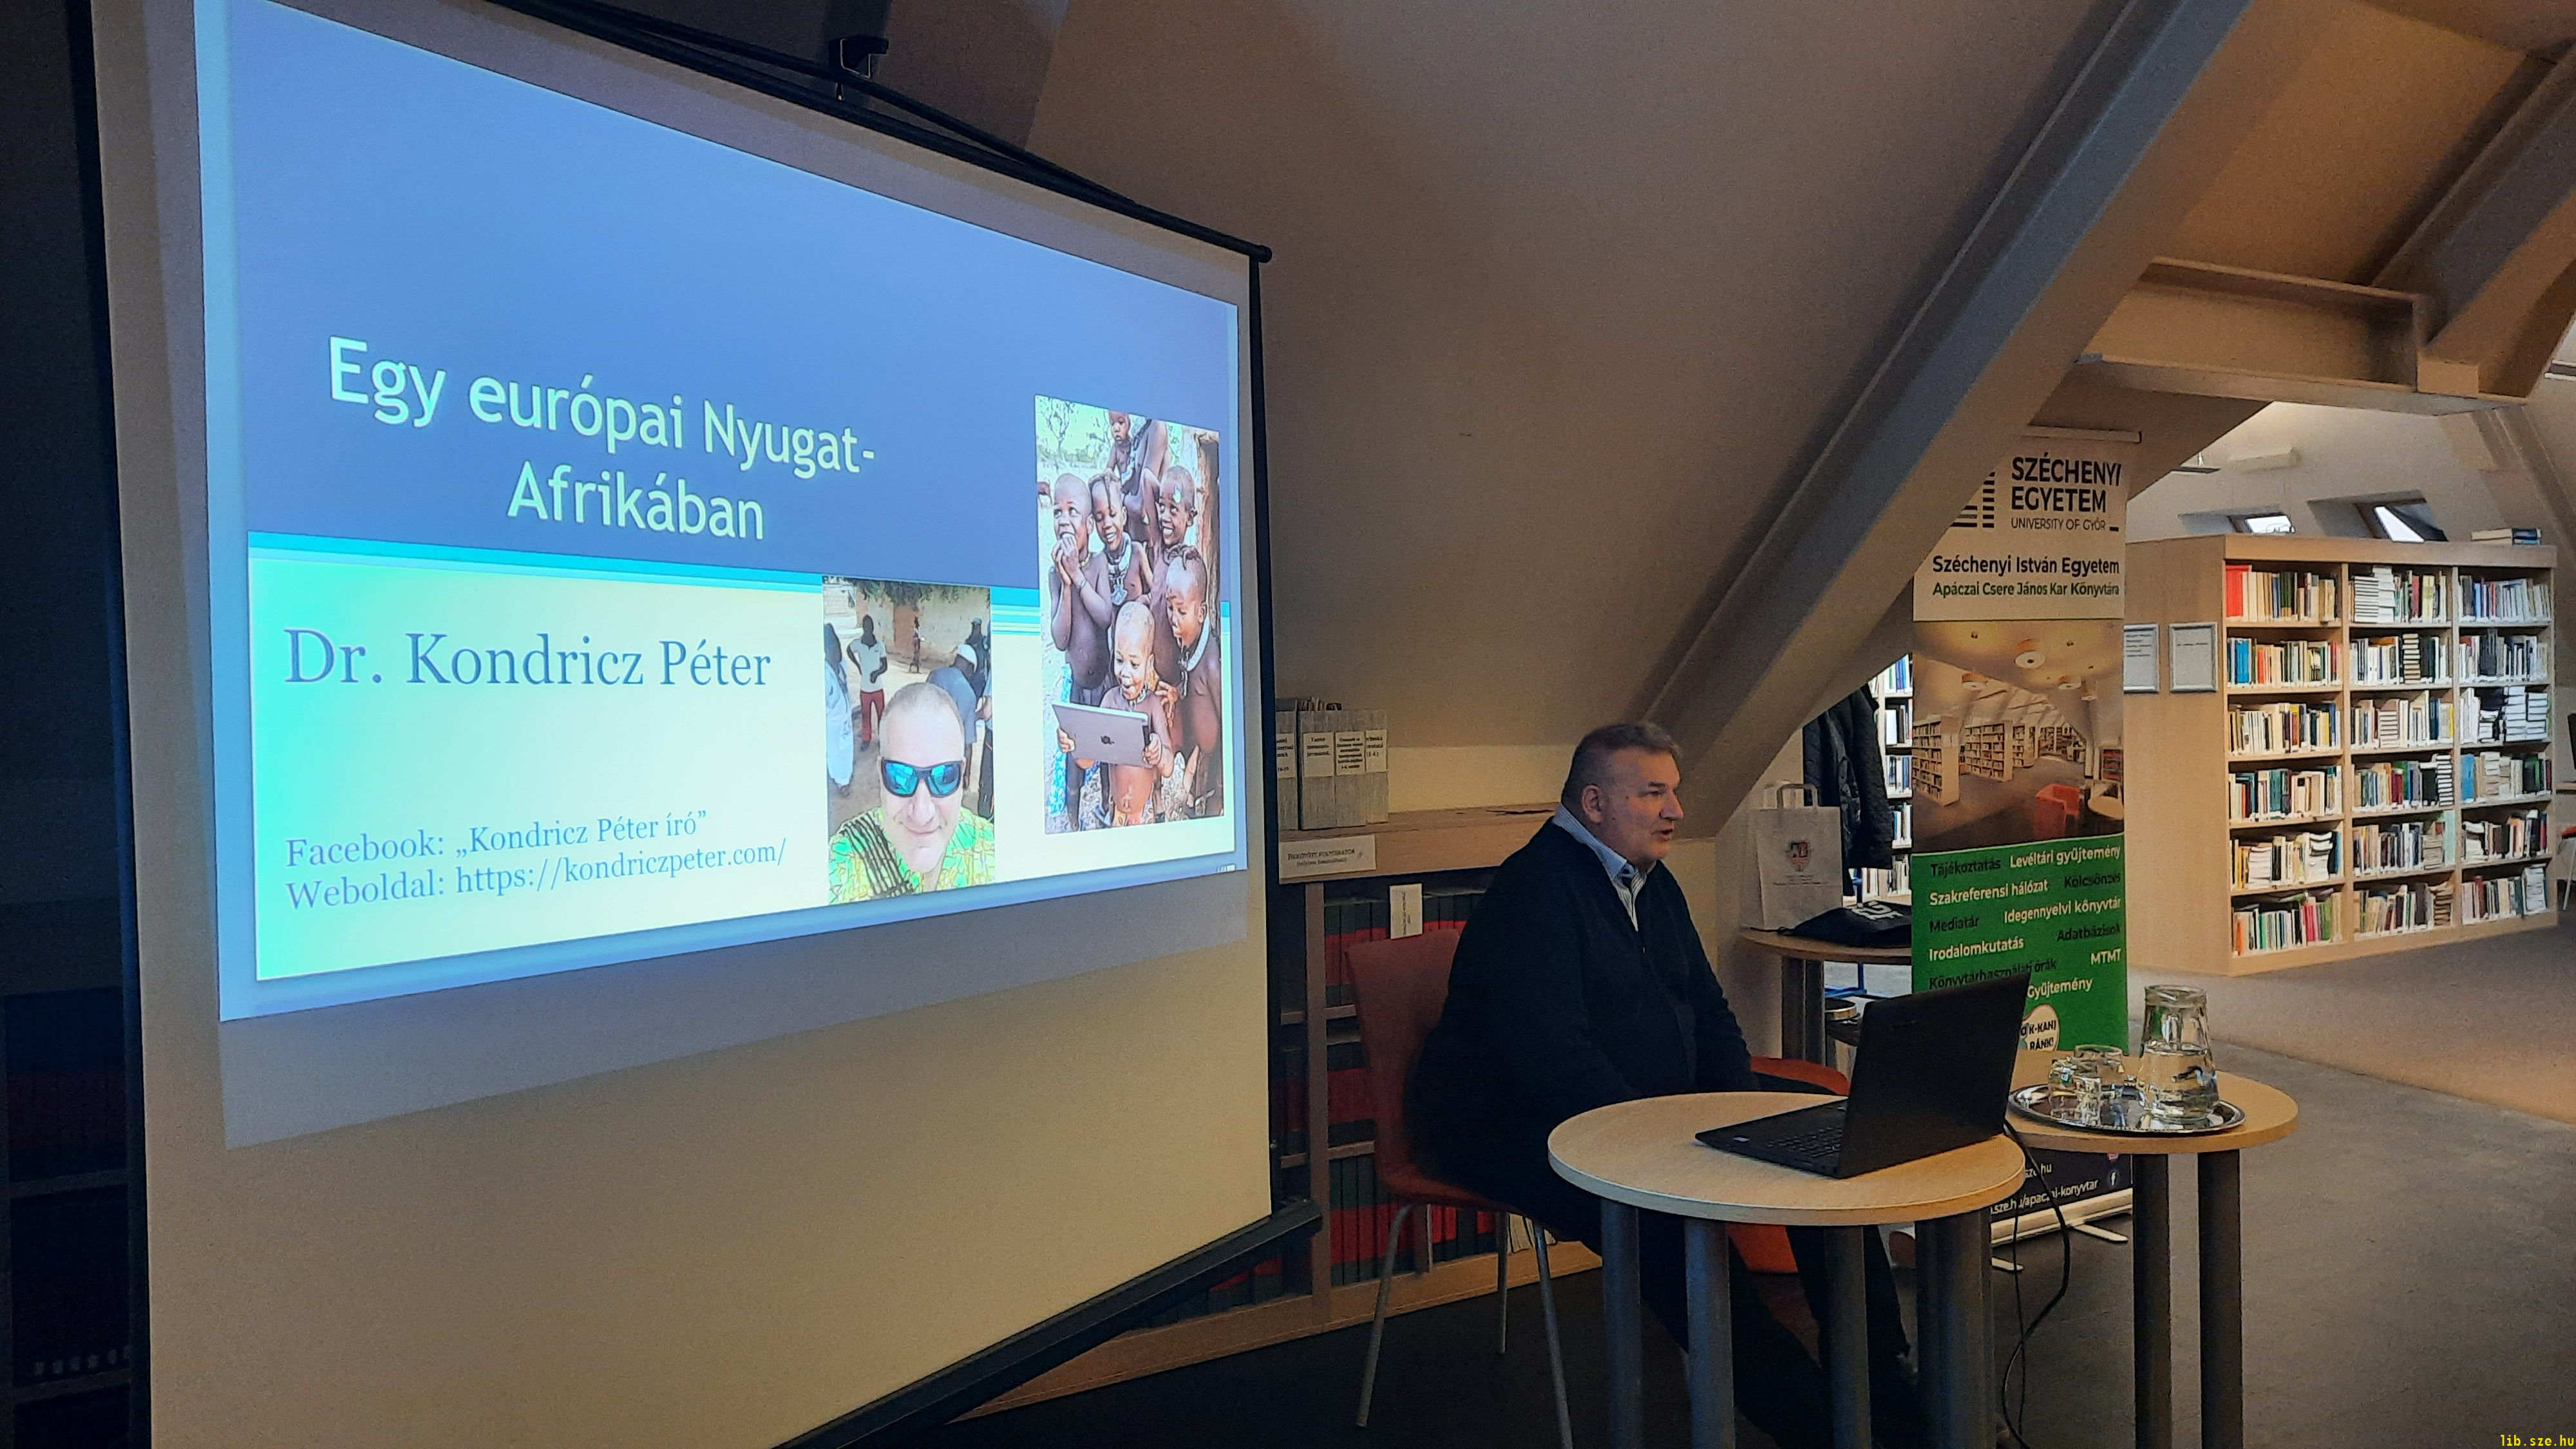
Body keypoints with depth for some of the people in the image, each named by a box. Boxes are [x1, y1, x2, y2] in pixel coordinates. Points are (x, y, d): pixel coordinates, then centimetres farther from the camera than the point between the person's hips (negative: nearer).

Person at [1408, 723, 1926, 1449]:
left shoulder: (1653, 884, 13)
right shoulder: (1534, 891, -17)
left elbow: (1707, 1011, 18)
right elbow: (1553, 1055, -26)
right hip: (1518, 1136, -9)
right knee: (1670, 1221, -34)